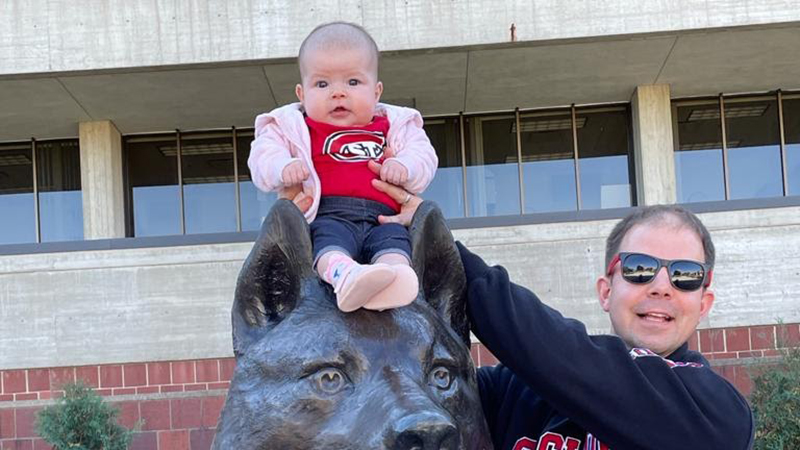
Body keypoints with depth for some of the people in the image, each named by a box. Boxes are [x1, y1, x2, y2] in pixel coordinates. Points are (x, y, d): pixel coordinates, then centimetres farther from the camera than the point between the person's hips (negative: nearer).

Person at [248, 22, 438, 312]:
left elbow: (423, 155, 19)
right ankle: (342, 274, -65)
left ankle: (391, 273, -61)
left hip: (382, 216, 2)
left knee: (394, 237, -32)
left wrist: (403, 167, -5)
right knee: (330, 236, -36)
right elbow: (264, 155, 10)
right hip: (327, 215, -2)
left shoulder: (394, 126, 26)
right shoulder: (294, 127, 21)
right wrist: (284, 168, -15)